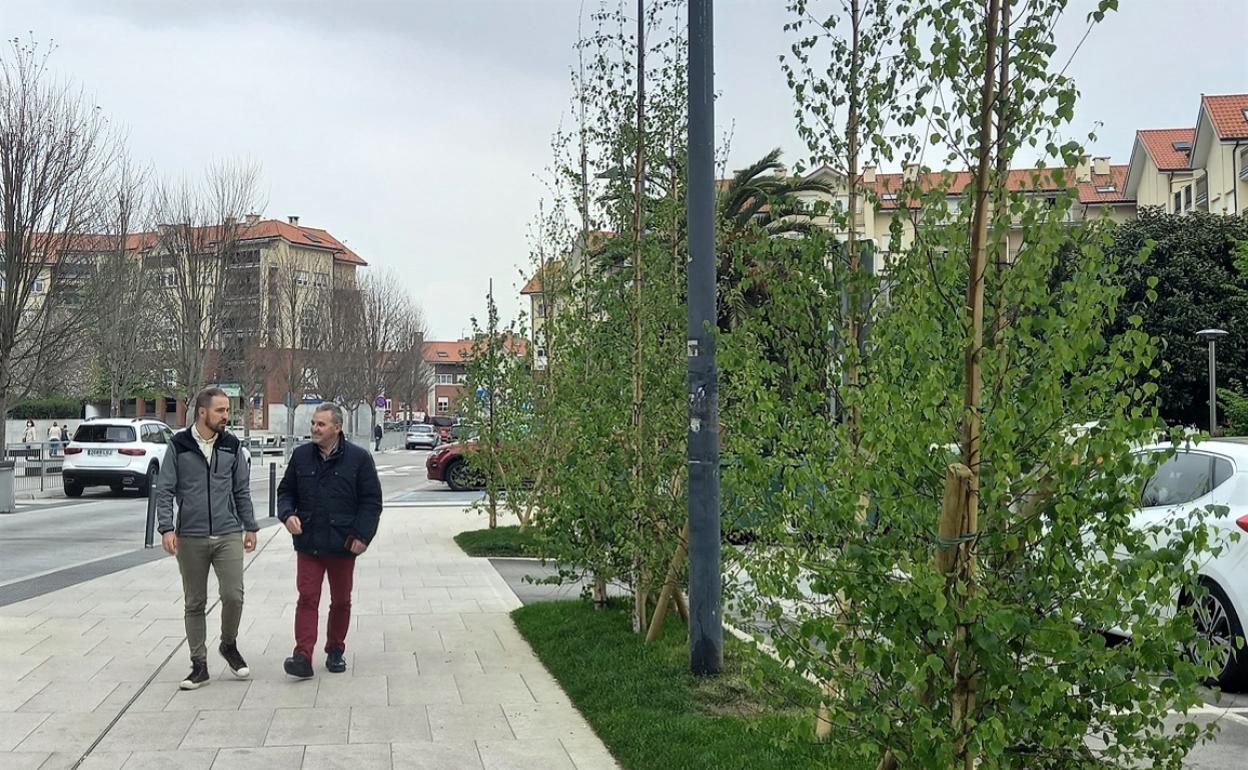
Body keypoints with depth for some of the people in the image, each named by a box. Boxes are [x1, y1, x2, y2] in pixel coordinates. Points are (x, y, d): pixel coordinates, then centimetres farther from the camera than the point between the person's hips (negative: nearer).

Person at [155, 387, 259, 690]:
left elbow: (242, 490, 12)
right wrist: (167, 528, -11)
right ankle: (199, 665, 17)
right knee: (194, 604, 7)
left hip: (228, 535, 1)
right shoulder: (179, 446, -1)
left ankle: (229, 645, 19)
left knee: (233, 596, -8)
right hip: (190, 538, -1)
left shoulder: (232, 446, 6)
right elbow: (164, 490, -2)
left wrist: (250, 527, 11)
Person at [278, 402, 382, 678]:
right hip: (308, 544, 1)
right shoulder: (301, 456, 5)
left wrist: (363, 535, -10)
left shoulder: (359, 458, -3)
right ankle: (303, 655, -10)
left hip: (342, 544, -1)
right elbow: (285, 491, 14)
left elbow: (371, 500, -2)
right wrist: (288, 514, -7)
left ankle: (335, 651, 26)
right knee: (307, 598, -6)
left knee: (341, 601, 11)